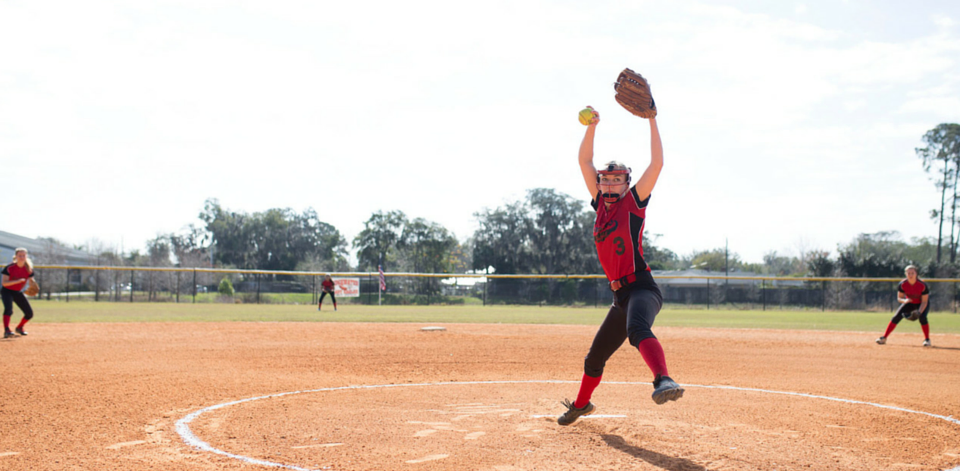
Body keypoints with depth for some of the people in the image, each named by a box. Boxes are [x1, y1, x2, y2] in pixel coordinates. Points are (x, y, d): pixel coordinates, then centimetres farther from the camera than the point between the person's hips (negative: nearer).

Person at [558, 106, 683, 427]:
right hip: (620, 296, 7)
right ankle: (581, 405, 41)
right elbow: (585, 161, 16)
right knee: (594, 358, 18)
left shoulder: (634, 201, 1)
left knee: (638, 329, -40)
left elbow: (657, 163, -9)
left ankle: (664, 381, -60)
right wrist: (591, 126, 7)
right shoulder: (601, 203, 15)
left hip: (642, 288, -7)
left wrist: (651, 120, -10)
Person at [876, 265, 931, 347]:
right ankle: (884, 338, -3)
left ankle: (927, 340, -10)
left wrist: (919, 312, -39)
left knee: (922, 317, -29)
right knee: (896, 317, -10)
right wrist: (904, 300, -35)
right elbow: (899, 298, -11)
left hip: (921, 304, -2)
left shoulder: (922, 285, -30)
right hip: (909, 303, 3)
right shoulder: (902, 284, -23)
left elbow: (924, 302, -24)